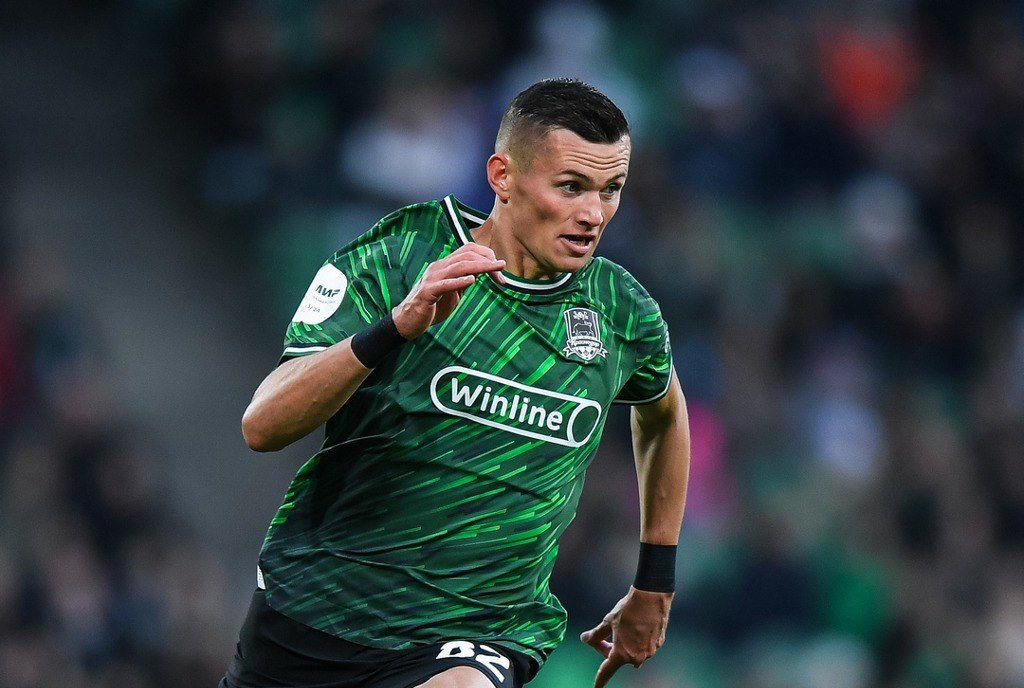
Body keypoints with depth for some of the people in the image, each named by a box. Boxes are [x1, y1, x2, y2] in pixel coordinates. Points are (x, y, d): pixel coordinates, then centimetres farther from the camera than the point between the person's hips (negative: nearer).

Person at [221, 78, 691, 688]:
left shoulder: (623, 313, 2)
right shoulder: (397, 255, -7)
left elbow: (665, 413, 26)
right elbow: (263, 426, -16)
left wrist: (655, 588, 26)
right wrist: (398, 325, -30)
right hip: (309, 608, 1)